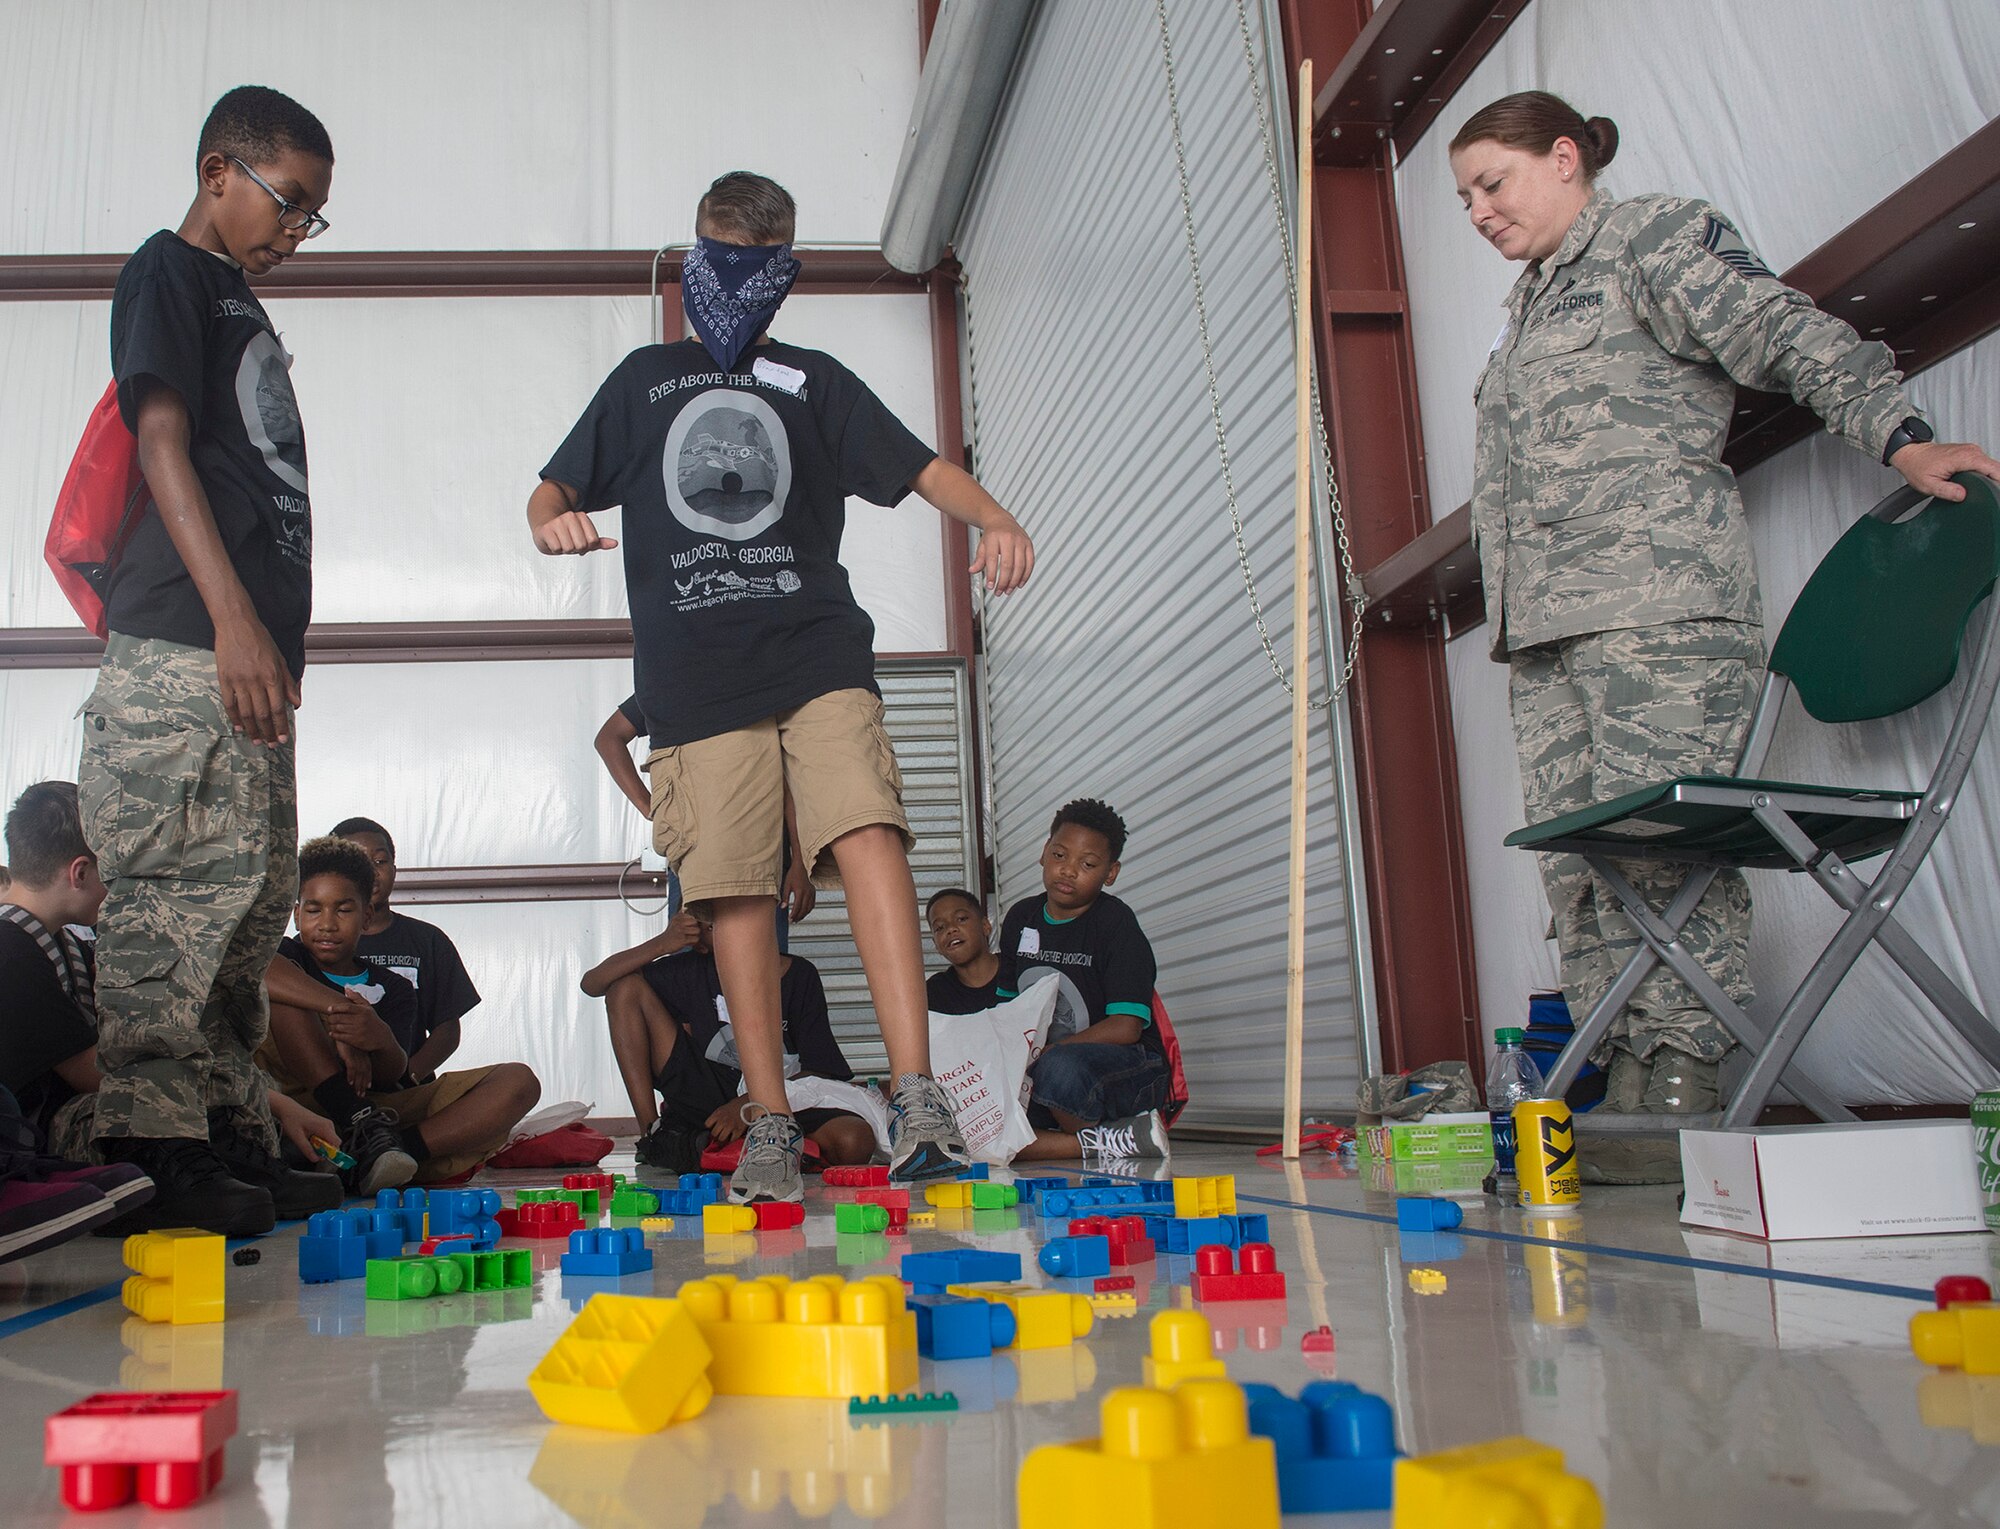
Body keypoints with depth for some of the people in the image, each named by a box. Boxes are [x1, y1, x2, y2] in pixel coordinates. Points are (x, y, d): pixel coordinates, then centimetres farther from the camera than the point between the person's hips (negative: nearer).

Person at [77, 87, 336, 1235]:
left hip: (251, 657, 9)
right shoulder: (169, 273, 2)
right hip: (183, 657, -9)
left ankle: (233, 1127, 15)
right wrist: (233, 616, -22)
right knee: (184, 892, -12)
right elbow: (163, 442, -11)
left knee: (258, 895, 9)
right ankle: (157, 1152, -9)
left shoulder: (244, 308, 27)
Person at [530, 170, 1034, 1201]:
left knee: (865, 831, -21)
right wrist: (550, 521, -3)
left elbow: (922, 468, 11)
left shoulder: (814, 381, 21)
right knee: (734, 891, -4)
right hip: (694, 677, 1)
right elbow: (555, 489, 22)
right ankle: (770, 1126, 4)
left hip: (818, 651, -1)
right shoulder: (644, 379, 24)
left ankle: (917, 1098, -24)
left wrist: (996, 521, -10)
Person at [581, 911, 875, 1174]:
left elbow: (818, 1072, -6)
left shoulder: (799, 976, -4)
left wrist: (749, 1105, -20)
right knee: (626, 987, -6)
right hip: (706, 1096, 2)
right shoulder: (691, 972, 1)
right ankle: (652, 1131, -8)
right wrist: (660, 945, -15)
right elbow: (592, 982, -2)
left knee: (855, 1141, -34)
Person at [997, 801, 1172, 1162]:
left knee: (1060, 1068, -40)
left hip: (1126, 1066, -6)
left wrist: (1041, 1053, -20)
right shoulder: (1020, 919, 9)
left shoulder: (1115, 923, -8)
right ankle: (1097, 1143, -21)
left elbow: (1126, 1027, -16)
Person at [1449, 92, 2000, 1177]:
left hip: (1661, 608, -8)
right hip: (1543, 632, 8)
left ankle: (1679, 1096, -10)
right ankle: (1618, 1091, 1)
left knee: (1661, 844, -14)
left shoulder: (1658, 241, 8)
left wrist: (1903, 438, -16)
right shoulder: (1529, 305, 29)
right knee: (1576, 864, 0)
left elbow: (1795, 339, -3)